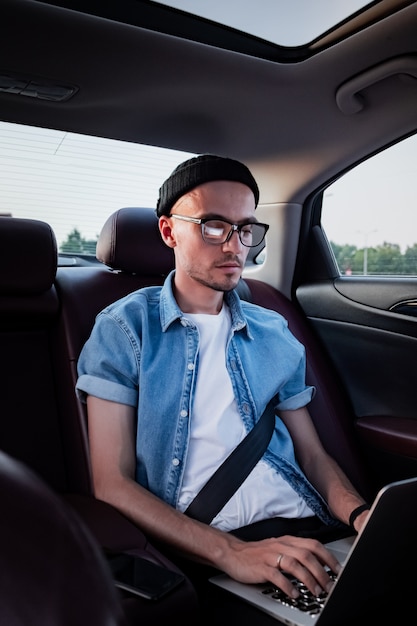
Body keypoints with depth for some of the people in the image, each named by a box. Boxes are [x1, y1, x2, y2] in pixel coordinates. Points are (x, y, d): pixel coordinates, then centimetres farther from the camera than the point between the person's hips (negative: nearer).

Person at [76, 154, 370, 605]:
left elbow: (311, 454, 16)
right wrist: (230, 552, -19)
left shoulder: (273, 333, 14)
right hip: (200, 556, -5)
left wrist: (361, 514, -7)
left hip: (304, 530, 5)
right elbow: (112, 484, -6)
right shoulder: (123, 329, 0)